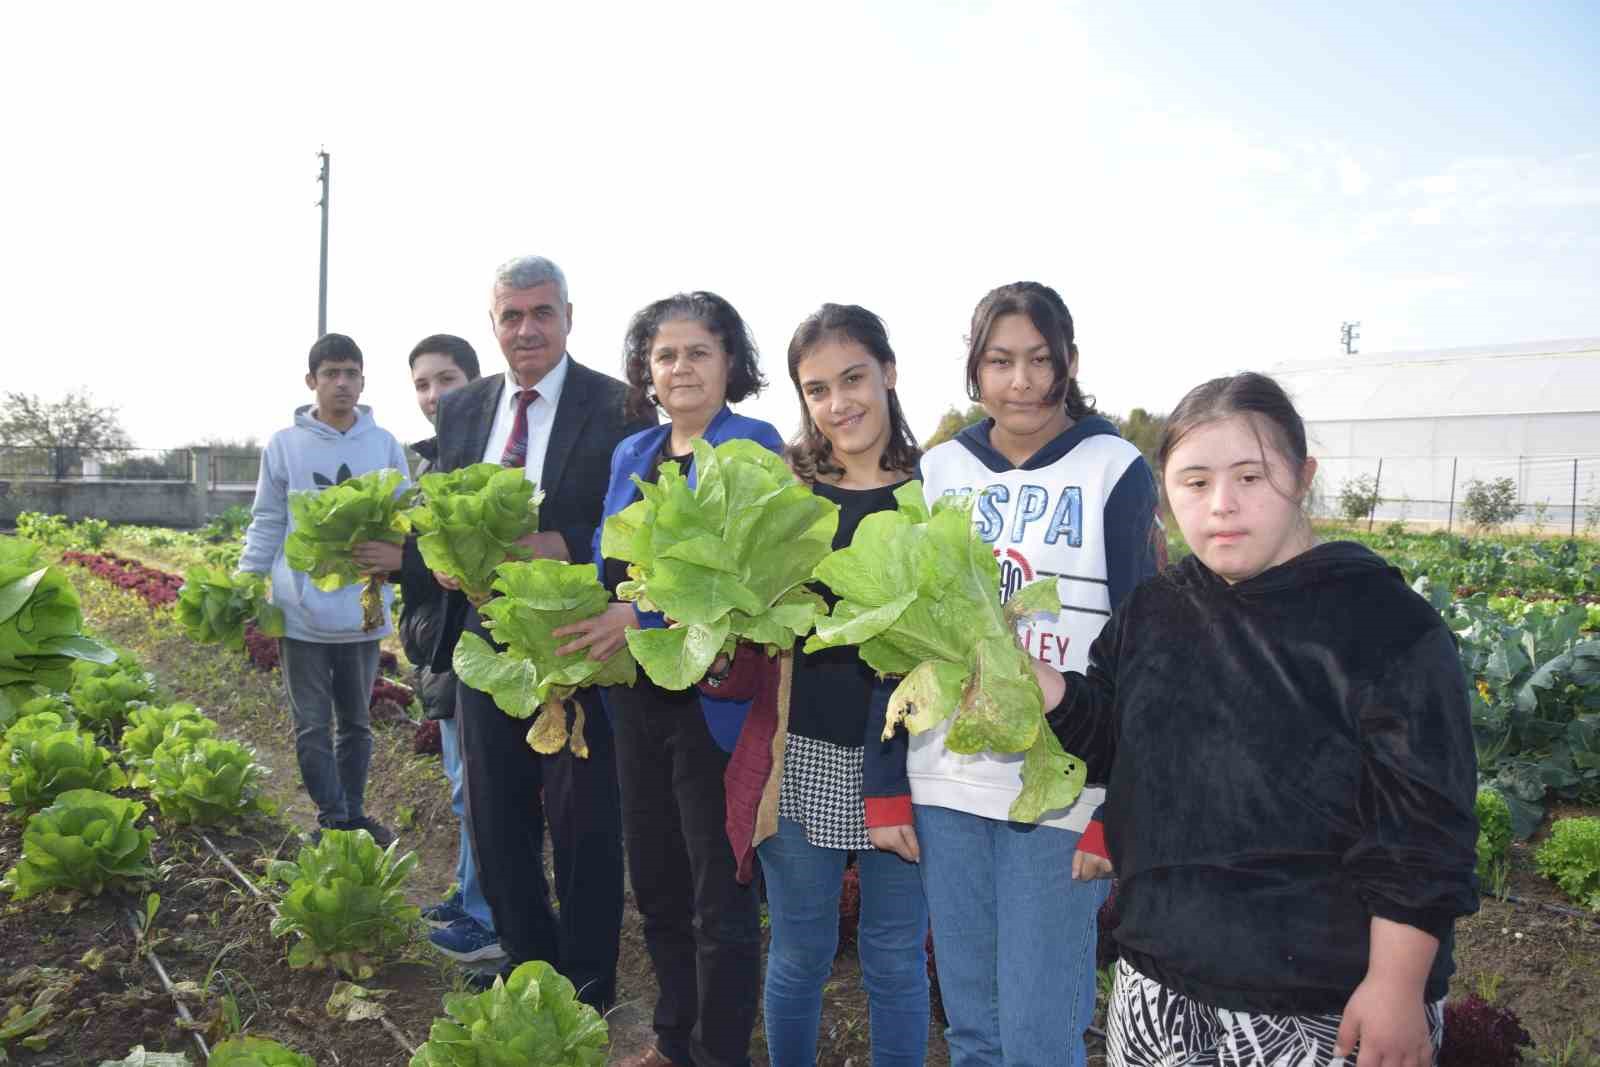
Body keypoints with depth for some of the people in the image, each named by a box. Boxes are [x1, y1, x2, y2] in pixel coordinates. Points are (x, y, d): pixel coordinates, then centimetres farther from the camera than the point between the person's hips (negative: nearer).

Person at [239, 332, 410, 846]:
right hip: (302, 613, -1)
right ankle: (331, 819, 16)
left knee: (356, 721, 14)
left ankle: (353, 813, 28)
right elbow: (267, 524, 4)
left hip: (364, 611, 1)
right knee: (313, 725, 5)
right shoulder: (284, 445, -1)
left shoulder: (385, 445, 1)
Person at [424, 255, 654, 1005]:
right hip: (486, 639, 6)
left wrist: (562, 548, -25)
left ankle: (587, 988, 26)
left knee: (583, 825, 7)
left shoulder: (617, 408, -9)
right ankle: (525, 965, 36)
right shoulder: (461, 409, 8)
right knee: (495, 821, 17)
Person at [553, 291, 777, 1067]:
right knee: (655, 881, 18)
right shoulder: (630, 455, 11)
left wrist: (645, 618, -30)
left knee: (720, 894, 7)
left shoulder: (753, 448, -9)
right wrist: (579, 654, 4)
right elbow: (607, 571, 15)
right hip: (635, 696, 7)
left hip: (713, 697, -7)